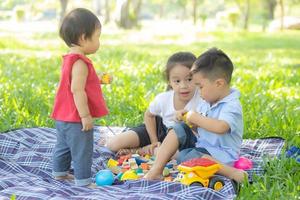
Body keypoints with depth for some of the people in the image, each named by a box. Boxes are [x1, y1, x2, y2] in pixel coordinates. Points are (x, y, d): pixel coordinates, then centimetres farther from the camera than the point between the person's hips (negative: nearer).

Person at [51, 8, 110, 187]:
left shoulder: (70, 59, 10)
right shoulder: (80, 63, -22)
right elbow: (77, 90, -27)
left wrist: (98, 79, 16)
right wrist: (85, 115, -26)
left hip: (63, 116, 11)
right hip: (76, 119, -11)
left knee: (63, 146, 24)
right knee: (82, 151, -2)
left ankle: (60, 172, 38)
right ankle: (84, 181, 3)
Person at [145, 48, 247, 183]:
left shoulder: (232, 106, -19)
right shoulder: (208, 103, 10)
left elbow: (220, 127, -38)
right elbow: (199, 124, 25)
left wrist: (196, 118, -24)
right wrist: (187, 115, 3)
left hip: (219, 156, -9)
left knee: (184, 157, -30)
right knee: (178, 129, -2)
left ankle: (232, 173, -28)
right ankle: (155, 171, -11)